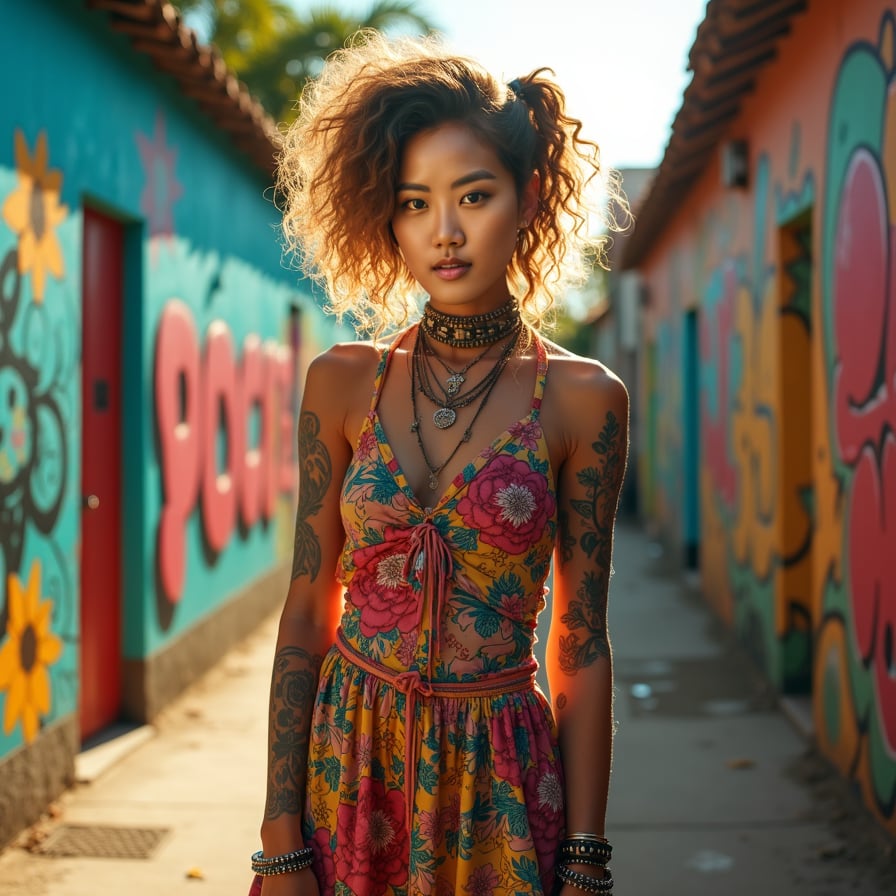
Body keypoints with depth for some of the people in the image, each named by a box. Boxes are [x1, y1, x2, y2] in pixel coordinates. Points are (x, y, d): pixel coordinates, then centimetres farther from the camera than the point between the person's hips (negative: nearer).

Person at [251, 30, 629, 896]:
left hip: (500, 782, -1)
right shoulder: (344, 383, -2)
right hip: (347, 760, 1)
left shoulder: (582, 399, -5)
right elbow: (307, 613, -2)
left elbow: (580, 645, -4)